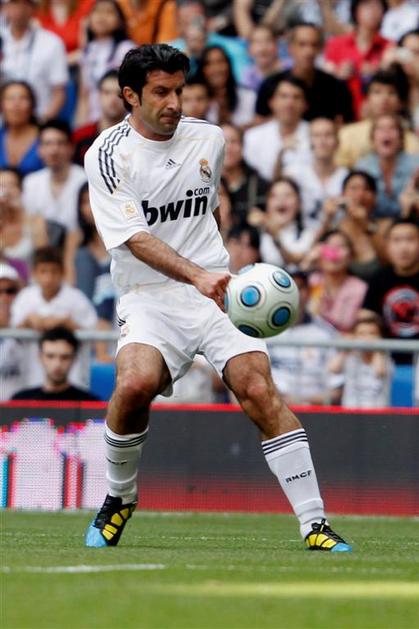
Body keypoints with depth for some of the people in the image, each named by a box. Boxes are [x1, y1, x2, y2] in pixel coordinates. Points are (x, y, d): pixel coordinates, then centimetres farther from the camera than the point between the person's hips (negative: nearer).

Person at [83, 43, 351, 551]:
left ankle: (315, 525, -18)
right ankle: (118, 500, -1)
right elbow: (135, 238, -16)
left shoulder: (209, 139, 9)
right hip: (148, 296, -3)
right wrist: (196, 276, -29)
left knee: (258, 389, -18)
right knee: (135, 384, -29)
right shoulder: (107, 155, -5)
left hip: (215, 289, 3)